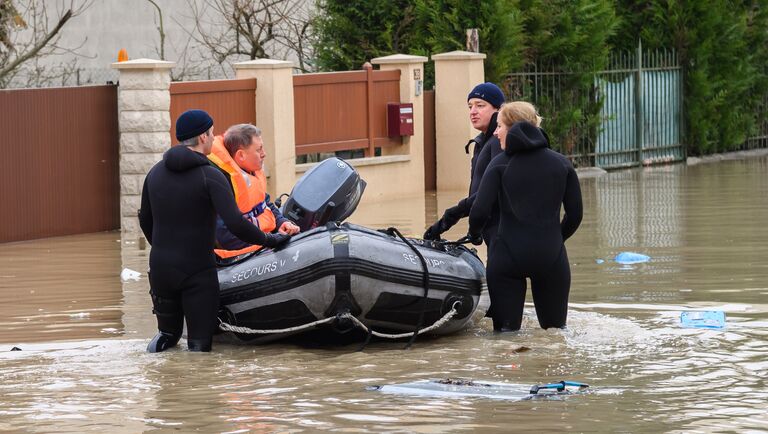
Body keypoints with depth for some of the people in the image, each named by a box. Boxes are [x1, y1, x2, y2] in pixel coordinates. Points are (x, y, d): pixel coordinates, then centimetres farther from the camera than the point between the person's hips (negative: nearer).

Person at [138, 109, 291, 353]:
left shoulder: (155, 173, 7)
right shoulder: (211, 177, -12)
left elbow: (145, 221, 17)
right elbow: (235, 224, -21)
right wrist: (268, 240, -7)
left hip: (160, 268, 5)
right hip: (197, 269, -5)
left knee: (168, 332, 22)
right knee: (200, 343, 1)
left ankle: (161, 342, -5)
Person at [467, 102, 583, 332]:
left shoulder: (500, 164, -2)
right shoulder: (562, 163, 7)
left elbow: (480, 211, -10)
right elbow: (575, 215, 7)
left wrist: (474, 235, 11)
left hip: (508, 257, -2)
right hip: (552, 258, 2)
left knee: (505, 330, 2)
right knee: (556, 329, 12)